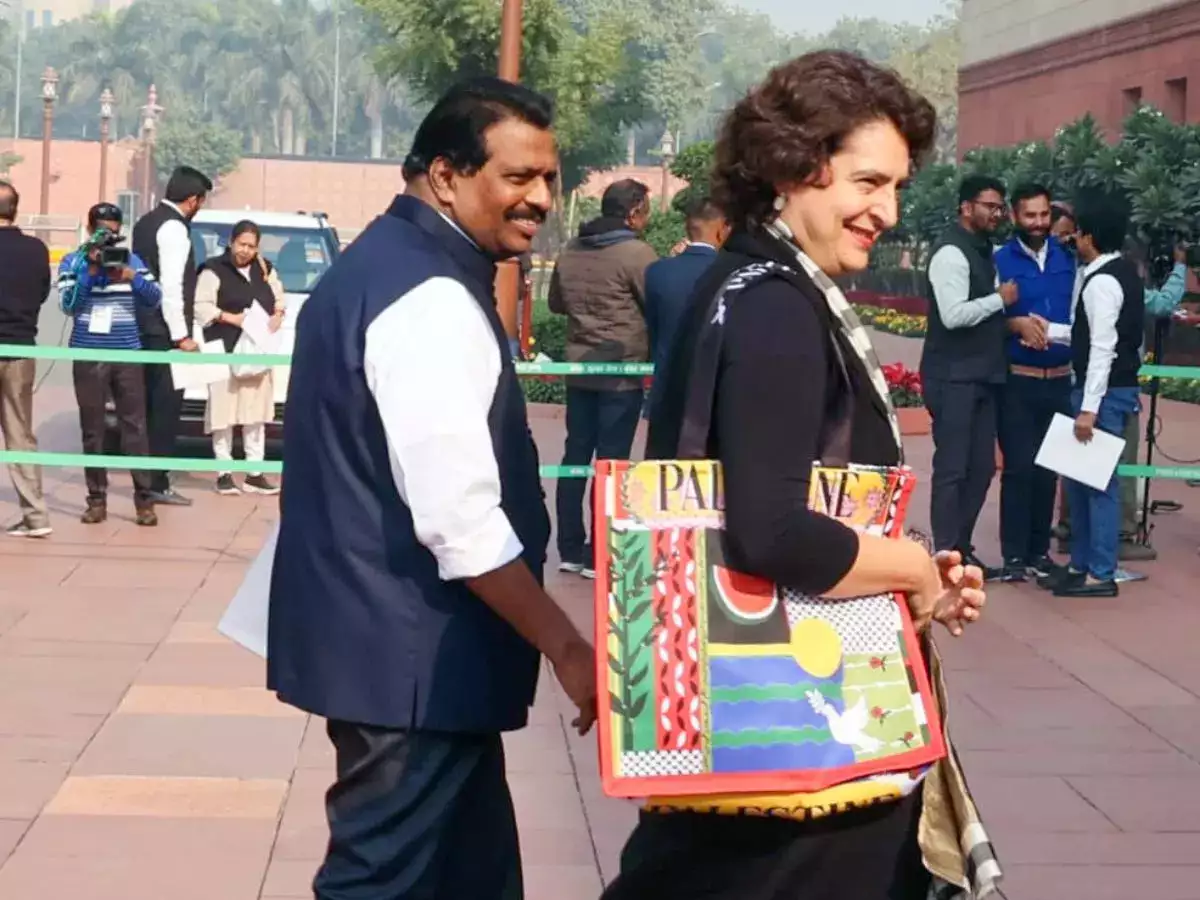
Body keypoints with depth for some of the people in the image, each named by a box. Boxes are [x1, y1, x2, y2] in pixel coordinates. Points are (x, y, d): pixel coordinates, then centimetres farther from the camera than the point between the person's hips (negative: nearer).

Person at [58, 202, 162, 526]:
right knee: (92, 429, 2)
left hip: (127, 355, 1)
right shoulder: (73, 262, 4)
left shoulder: (132, 260, 9)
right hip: (88, 357, -1)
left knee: (134, 426, -2)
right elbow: (67, 304, -8)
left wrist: (131, 277, -14)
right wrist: (91, 270, -17)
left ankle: (144, 499, 0)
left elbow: (154, 298, 2)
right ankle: (97, 499, 9)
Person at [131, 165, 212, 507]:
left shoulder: (147, 222, 14)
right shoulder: (174, 228, -15)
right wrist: (181, 335, -17)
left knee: (152, 404, 13)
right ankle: (157, 484, -2)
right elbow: (171, 286, -21)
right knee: (166, 406, -5)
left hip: (146, 327, 10)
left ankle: (148, 478, 18)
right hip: (165, 332, -10)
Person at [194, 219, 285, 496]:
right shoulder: (214, 270, -5)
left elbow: (279, 298, 22)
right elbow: (201, 307, -10)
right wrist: (232, 318, -19)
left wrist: (278, 315, 1)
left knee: (256, 413, 6)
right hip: (224, 351, -6)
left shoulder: (266, 269, 14)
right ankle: (224, 473, 1)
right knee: (224, 413, -6)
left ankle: (255, 474, 10)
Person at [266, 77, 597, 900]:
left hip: (387, 634, 10)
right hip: (413, 654, -10)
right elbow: (460, 521, -25)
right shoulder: (434, 301, -20)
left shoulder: (387, 261, 13)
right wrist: (567, 646, -17)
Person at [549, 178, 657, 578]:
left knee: (576, 456, 11)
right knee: (610, 461, -2)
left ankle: (570, 549, 15)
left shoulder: (569, 253, 8)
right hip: (622, 373, -7)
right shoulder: (637, 253, -14)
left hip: (579, 370, 7)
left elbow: (556, 303, 20)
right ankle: (598, 554, 1)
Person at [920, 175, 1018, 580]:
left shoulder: (985, 250, 15)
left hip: (982, 376, 9)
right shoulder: (952, 251, -14)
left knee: (981, 467, 11)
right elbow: (954, 315, -23)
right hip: (954, 378, -9)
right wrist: (1000, 299, -13)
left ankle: (962, 551, 19)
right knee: (952, 468, -5)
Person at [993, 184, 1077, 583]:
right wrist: (1018, 324, -21)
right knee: (1019, 468, -5)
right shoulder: (1000, 260, -4)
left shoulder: (1067, 258, 7)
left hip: (1059, 380, 4)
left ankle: (1040, 550, 18)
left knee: (1048, 469, 9)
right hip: (1018, 381, -3)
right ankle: (1014, 555, 0)